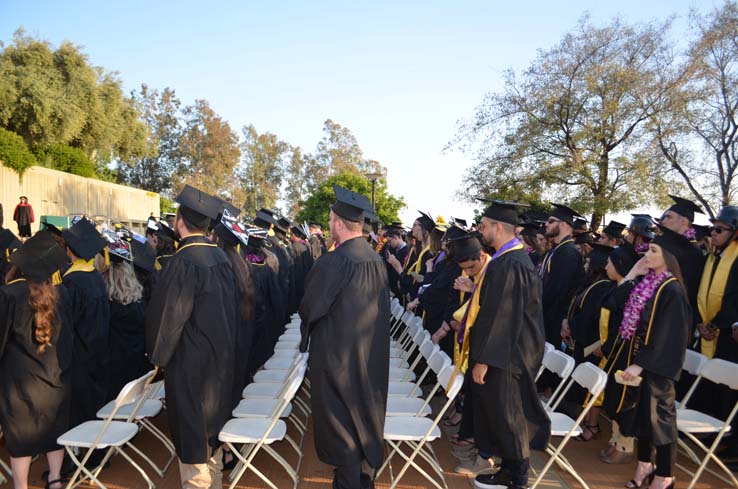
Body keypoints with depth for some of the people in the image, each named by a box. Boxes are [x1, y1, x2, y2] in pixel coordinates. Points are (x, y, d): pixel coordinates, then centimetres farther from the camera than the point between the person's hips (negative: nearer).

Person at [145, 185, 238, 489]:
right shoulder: (221, 256, 1)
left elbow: (166, 315, -16)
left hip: (190, 361, -7)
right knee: (212, 422, 20)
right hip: (221, 356, 8)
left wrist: (158, 355, -1)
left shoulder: (182, 261, -21)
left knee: (192, 430, 6)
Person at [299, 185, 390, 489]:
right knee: (364, 411, 21)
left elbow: (309, 309, -14)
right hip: (372, 352, 7)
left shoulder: (333, 262, -23)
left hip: (338, 353, -7)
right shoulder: (377, 259, -1)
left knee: (340, 419, 9)